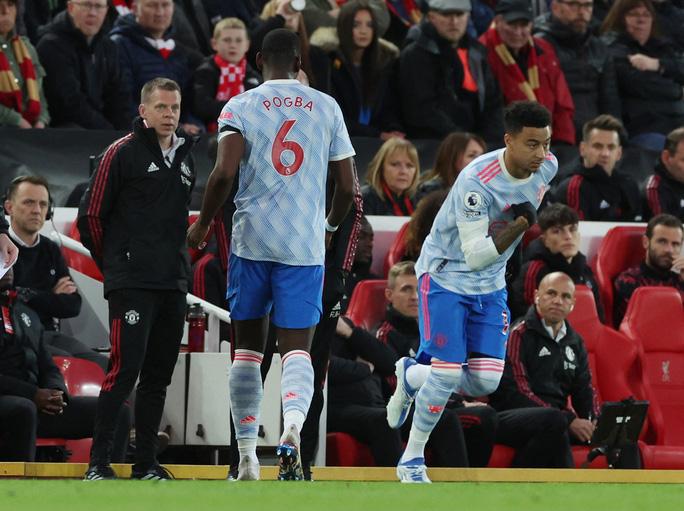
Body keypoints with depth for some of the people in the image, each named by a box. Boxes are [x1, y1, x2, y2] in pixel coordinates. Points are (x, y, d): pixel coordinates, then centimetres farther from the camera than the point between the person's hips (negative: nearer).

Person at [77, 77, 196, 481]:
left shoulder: (185, 157, 14)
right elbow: (91, 215, -3)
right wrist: (112, 263, 6)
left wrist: (180, 264, 17)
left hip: (173, 282, 7)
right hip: (131, 282, -7)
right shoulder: (123, 153, -5)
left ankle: (146, 463, 13)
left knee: (159, 375, 8)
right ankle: (99, 460, -8)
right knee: (126, 368, -13)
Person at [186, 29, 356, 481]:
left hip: (252, 240, 0)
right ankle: (293, 426, -30)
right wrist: (331, 226, 26)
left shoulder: (241, 106, 2)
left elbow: (225, 172, -13)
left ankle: (248, 457, 10)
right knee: (297, 348, 0)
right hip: (305, 245, 0)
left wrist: (202, 226, 2)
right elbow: (348, 187, 7)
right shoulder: (327, 107, 7)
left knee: (248, 349, 12)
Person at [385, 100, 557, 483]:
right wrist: (520, 225, -40)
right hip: (445, 275, -6)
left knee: (485, 381, -5)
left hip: (490, 284, 6)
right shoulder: (476, 181, -30)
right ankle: (412, 460, 7)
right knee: (449, 372, -14)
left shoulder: (547, 167, -10)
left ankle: (412, 375, 25)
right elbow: (475, 254, -31)